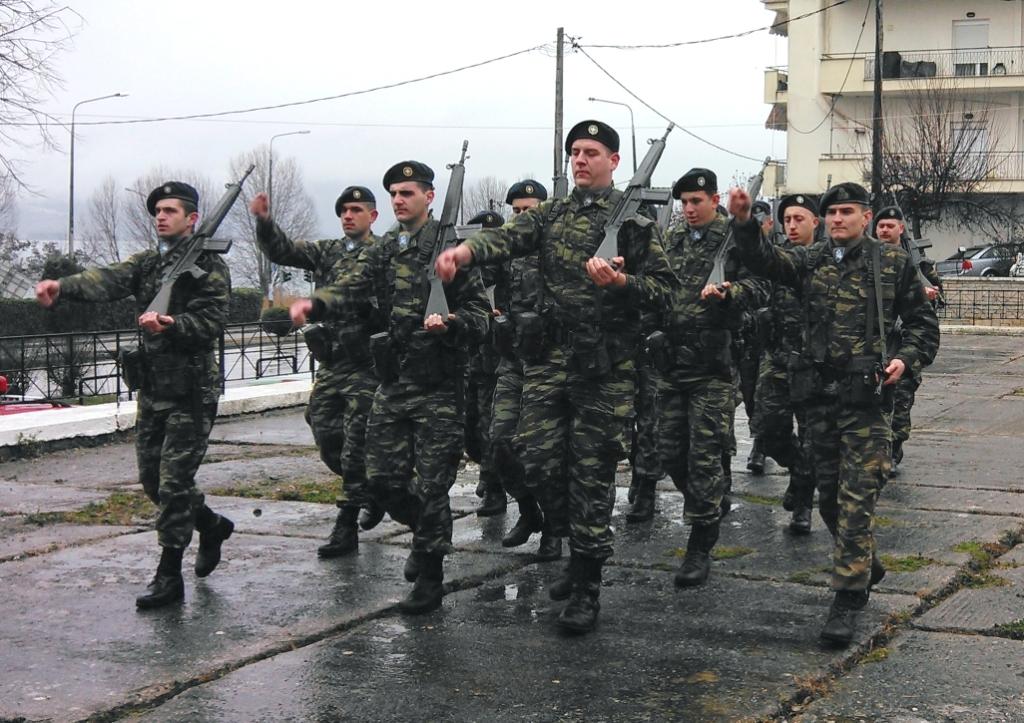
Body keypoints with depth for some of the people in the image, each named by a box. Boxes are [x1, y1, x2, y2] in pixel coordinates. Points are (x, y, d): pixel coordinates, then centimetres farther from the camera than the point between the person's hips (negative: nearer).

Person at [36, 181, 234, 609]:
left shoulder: (210, 266, -6)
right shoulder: (147, 263, 10)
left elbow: (210, 324, -15)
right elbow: (107, 282, -9)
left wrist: (171, 325, -34)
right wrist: (62, 288, -29)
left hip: (191, 392, -7)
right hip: (152, 389, 7)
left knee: (174, 481, -6)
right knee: (152, 478, 13)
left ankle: (169, 576, 2)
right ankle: (211, 526, 36)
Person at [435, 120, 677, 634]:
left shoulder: (637, 224, 4)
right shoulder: (552, 215, 12)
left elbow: (665, 287, 1)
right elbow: (506, 239, -6)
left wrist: (621, 282, -18)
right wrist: (463, 250, -27)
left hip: (605, 365, -4)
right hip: (548, 357, 4)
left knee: (592, 472, -2)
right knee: (537, 457, -1)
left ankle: (587, 587, 5)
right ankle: (581, 547, 23)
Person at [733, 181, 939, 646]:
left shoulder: (893, 263, 4)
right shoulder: (810, 262, 8)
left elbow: (923, 321, 10)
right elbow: (764, 260, -11)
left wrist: (907, 359, -8)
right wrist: (743, 223, -29)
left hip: (868, 397, -4)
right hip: (820, 395, 4)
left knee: (857, 499, -8)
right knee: (829, 497, 13)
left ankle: (848, 599, -4)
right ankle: (866, 566, 35)